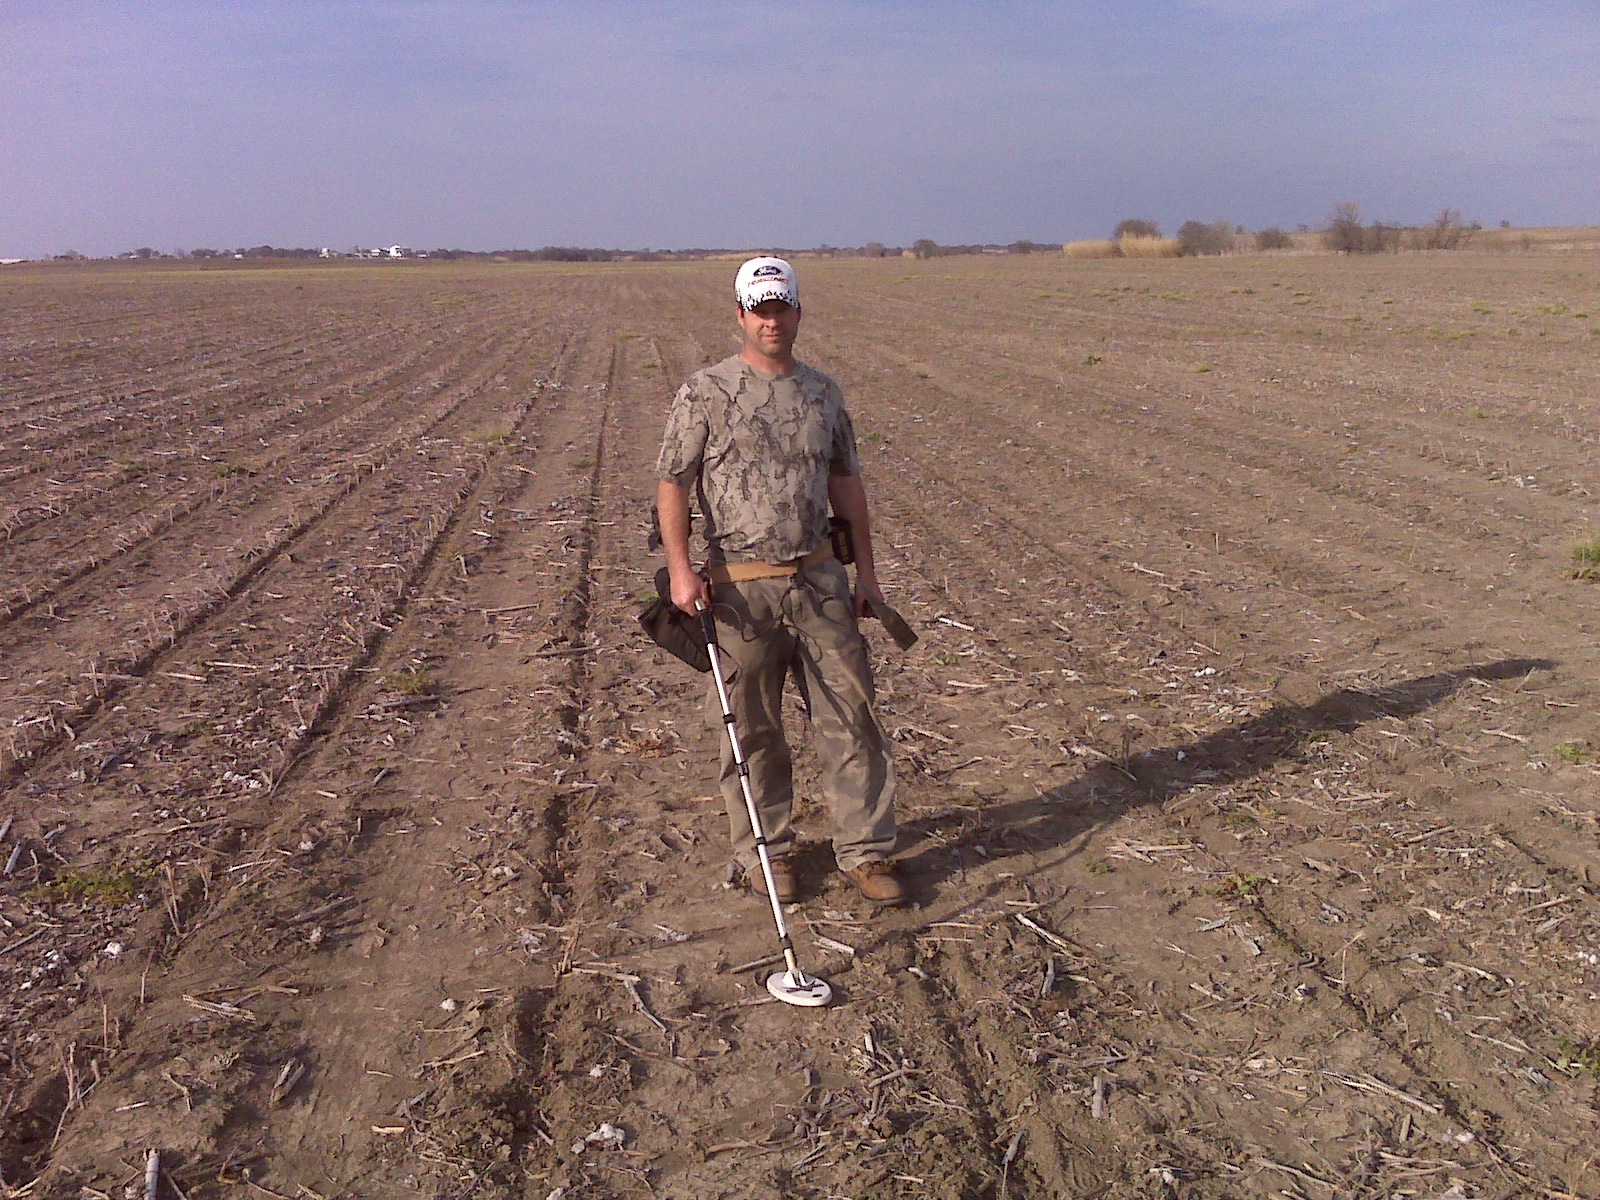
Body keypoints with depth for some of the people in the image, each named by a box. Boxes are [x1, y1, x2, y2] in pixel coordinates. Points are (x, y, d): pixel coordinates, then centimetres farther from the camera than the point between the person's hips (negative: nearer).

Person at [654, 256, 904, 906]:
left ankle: (866, 851, 17)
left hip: (820, 578, 4)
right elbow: (672, 482, -5)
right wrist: (680, 568, -16)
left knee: (851, 715, 5)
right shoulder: (705, 392, -3)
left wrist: (866, 569, 14)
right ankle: (766, 852, 23)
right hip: (740, 587, -3)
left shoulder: (822, 391, 11)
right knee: (752, 728, 7)